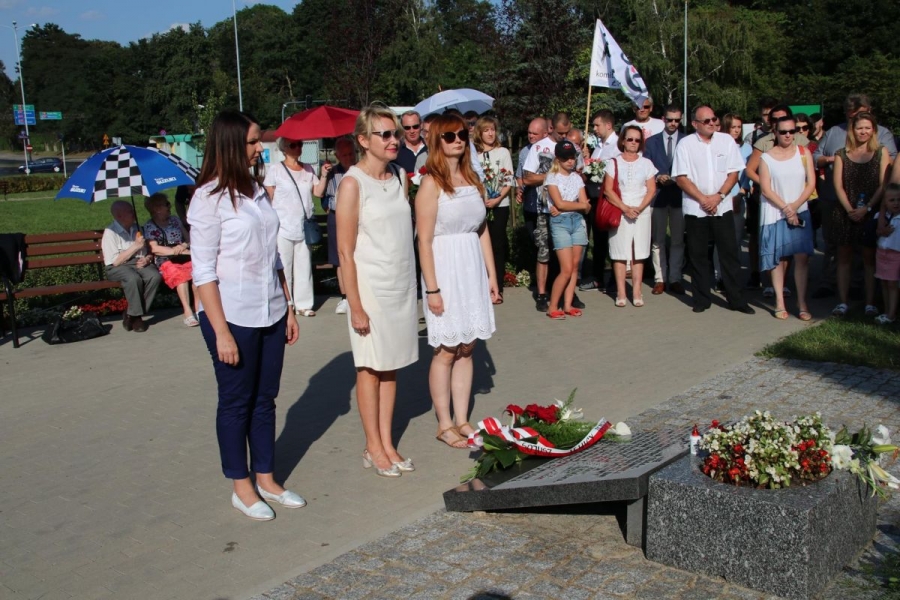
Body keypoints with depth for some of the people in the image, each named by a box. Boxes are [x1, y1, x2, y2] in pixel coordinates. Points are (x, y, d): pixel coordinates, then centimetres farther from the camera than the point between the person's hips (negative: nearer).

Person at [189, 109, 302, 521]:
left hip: (270, 314, 6)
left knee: (265, 398, 14)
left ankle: (266, 479, 27)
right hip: (234, 317, -6)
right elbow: (203, 271, -12)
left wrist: (289, 309, 12)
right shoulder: (210, 198, -10)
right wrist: (221, 332, -15)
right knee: (236, 402, 7)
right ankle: (241, 487, 22)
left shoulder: (257, 191, 9)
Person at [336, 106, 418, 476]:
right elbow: (345, 251, -12)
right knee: (371, 368, 4)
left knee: (392, 367, 10)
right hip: (371, 288, -6)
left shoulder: (399, 177, 9)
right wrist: (355, 306, -15)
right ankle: (373, 449, 16)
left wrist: (413, 283, 10)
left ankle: (387, 443, 20)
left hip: (403, 285, 6)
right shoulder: (352, 184, -10)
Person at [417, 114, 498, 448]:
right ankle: (444, 425, 13)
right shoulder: (431, 184, -9)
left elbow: (483, 230, 14)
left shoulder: (472, 179, 11)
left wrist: (491, 274, 10)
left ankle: (462, 420, 20)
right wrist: (432, 288, -16)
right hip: (445, 269, -6)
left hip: (473, 270, 6)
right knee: (446, 352, 1)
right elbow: (424, 240, -13)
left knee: (466, 349, 10)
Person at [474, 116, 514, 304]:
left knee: (497, 246, 1)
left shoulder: (503, 152, 2)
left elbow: (509, 180, -1)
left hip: (500, 205, -1)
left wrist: (498, 199, -13)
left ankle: (498, 288, 5)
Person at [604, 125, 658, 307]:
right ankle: (621, 292, 2)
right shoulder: (613, 163, 3)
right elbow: (608, 190, -4)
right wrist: (625, 208, -13)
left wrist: (639, 208, -11)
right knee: (620, 253, -3)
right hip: (619, 212, -2)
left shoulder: (646, 163, 9)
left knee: (639, 253, 1)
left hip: (642, 213, 2)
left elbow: (651, 190, 4)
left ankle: (637, 292, 4)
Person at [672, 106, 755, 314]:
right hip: (695, 209, -1)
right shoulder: (685, 145, -1)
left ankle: (736, 299, 10)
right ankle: (702, 299, 16)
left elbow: (734, 173, 3)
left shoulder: (727, 141, 4)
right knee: (698, 255, 5)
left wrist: (718, 196, -10)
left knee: (729, 254, 2)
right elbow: (681, 178, -5)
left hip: (722, 208, 1)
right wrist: (703, 199, -11)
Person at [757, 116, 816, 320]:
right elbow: (766, 189, -5)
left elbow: (811, 183, 1)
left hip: (800, 212, 1)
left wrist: (795, 206, -11)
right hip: (775, 214, -1)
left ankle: (802, 303, -2)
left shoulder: (804, 153, 5)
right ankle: (780, 302, 7)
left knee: (802, 257, -5)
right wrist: (785, 208, -13)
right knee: (779, 258, 2)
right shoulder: (766, 157, 0)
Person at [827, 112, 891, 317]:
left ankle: (870, 303, 7)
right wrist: (849, 209, -12)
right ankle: (843, 302, 7)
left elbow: (884, 185, -3)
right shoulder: (841, 154, 7)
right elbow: (838, 186, 1)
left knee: (870, 258, 4)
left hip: (871, 213, -1)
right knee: (844, 258, 3)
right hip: (845, 213, 1)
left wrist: (867, 208, -13)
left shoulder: (881, 152, 4)